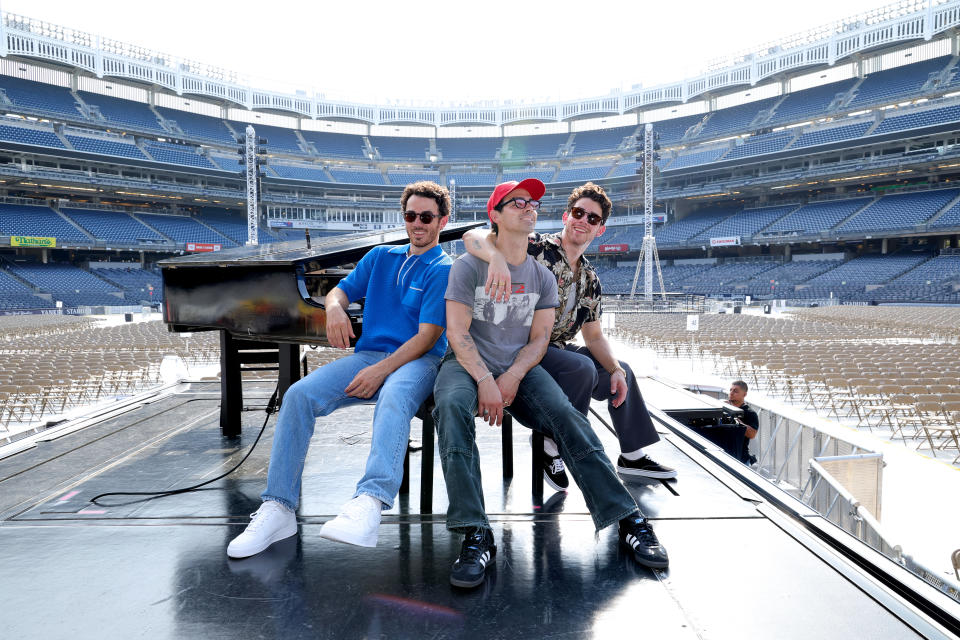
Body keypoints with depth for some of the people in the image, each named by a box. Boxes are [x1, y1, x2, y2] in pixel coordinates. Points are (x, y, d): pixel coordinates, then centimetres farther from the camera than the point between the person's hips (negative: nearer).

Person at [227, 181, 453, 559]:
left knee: (394, 397, -41)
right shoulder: (380, 257, 22)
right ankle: (277, 509, -19)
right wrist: (334, 307, -5)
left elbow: (427, 336, -8)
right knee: (299, 395, -20)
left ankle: (370, 502, -58)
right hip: (367, 354, 5)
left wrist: (381, 371, -19)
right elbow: (342, 290, 22)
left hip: (417, 360, -5)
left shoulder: (444, 270, 2)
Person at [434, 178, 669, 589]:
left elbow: (539, 338, 6)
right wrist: (485, 380, -20)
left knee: (567, 417, -24)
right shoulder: (468, 266, 0)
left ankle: (630, 521, -17)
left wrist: (511, 378, -13)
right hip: (468, 363, -2)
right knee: (452, 407, -36)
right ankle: (476, 535, -36)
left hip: (521, 367, 3)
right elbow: (457, 332, -7)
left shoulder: (542, 276, 12)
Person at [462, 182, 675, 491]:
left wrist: (615, 369, -3)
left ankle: (633, 455, 28)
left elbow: (593, 335, 14)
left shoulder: (589, 278, 11)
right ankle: (551, 449, -12)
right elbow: (472, 237, -27)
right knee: (582, 369, -31)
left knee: (621, 371, 14)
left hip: (558, 349, 9)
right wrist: (498, 257, -49)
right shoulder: (537, 246, -13)